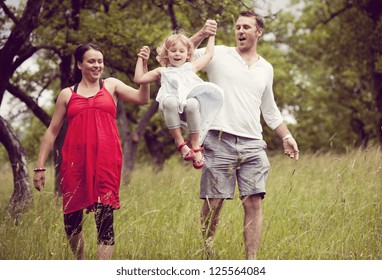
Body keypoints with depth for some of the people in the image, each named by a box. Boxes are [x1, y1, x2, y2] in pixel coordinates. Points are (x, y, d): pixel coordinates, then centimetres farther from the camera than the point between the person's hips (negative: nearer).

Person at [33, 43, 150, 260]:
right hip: (75, 161, 1)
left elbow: (142, 98, 0)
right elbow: (52, 131, 14)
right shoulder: (67, 94, 13)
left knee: (105, 218, -10)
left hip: (106, 161, -1)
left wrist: (143, 65, -9)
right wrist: (40, 166, 9)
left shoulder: (111, 86, 13)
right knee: (71, 220, 5)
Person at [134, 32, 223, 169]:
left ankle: (196, 146, -26)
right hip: (172, 109, 0)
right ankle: (180, 143, -29)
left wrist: (211, 35, 45)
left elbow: (208, 54, 39)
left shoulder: (191, 67, 32)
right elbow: (139, 79, 25)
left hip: (191, 98, 0)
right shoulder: (162, 71, 30)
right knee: (169, 101, -40)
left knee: (192, 104, -39)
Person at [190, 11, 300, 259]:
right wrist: (201, 35, -9)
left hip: (252, 145, 3)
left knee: (254, 202, -6)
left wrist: (286, 136, 21)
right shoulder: (218, 54, 5)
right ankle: (206, 253, 14)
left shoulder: (266, 69, 18)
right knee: (213, 202, -3)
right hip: (219, 141, -3)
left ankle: (251, 263, -5)